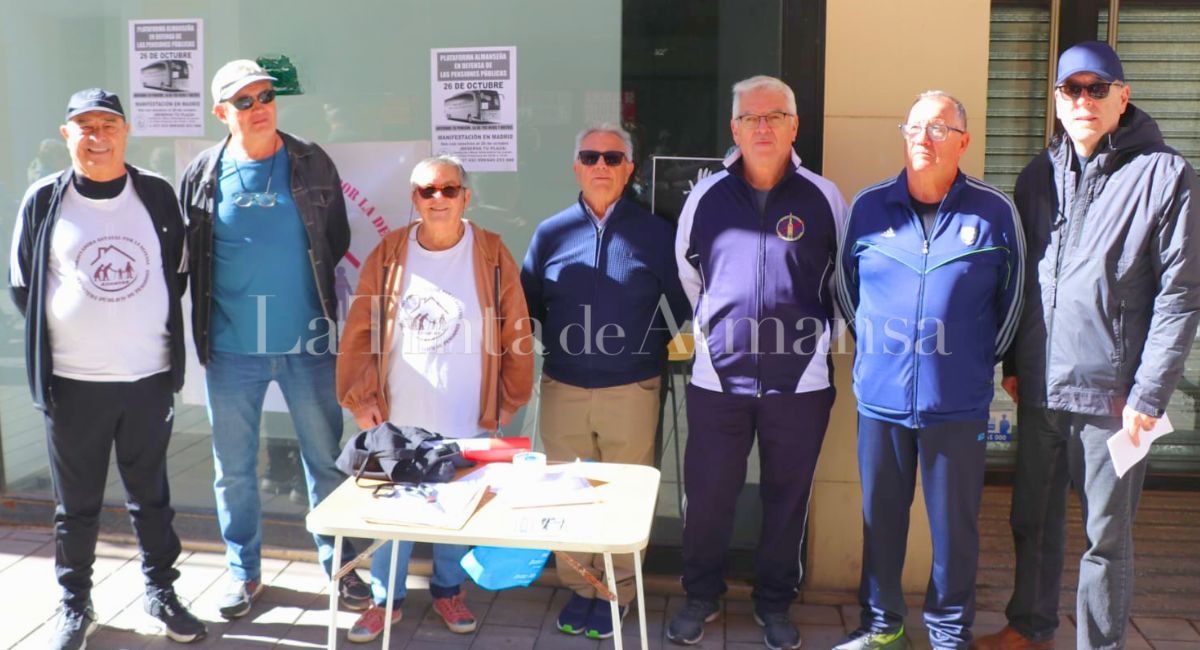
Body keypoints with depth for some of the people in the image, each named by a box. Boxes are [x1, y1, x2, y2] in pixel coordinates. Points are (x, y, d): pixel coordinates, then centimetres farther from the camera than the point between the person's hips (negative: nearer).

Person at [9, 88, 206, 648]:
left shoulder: (157, 195, 2)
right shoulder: (44, 200, -1)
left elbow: (178, 272, 10)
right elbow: (22, 285, 6)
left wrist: (149, 326, 5)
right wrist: (56, 336, 3)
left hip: (149, 377, 1)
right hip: (72, 382, -1)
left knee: (150, 494, 14)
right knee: (76, 502, 11)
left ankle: (160, 591, 29)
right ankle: (75, 604, 27)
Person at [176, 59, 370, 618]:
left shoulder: (312, 164, 0)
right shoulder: (203, 175, 1)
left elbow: (337, 242, 8)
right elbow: (186, 257, 6)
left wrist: (314, 293, 4)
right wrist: (203, 326, 3)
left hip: (308, 345, 0)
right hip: (231, 350, 1)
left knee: (327, 460, 7)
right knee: (233, 468, 11)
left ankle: (338, 566, 24)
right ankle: (244, 572, 28)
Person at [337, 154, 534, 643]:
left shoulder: (492, 256, -3)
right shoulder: (388, 254, 0)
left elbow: (516, 336, 0)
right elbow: (360, 332, 1)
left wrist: (509, 401, 1)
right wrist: (360, 397, -3)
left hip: (468, 421, 0)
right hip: (398, 419, 1)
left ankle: (448, 591, 33)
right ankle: (386, 598, 26)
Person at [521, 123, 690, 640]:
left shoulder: (655, 233, 1)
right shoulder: (551, 233, 5)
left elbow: (680, 307, 5)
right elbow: (525, 306, 8)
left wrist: (684, 350, -3)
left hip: (632, 390, -1)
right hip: (563, 390, 2)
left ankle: (616, 593, 25)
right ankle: (578, 588, 27)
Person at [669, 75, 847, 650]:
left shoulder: (824, 198, -1)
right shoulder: (706, 196, 1)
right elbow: (687, 273, 16)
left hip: (800, 380, 0)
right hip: (718, 377, 1)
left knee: (788, 498, 11)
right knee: (706, 496, 8)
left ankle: (774, 603, 29)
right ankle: (701, 596, 28)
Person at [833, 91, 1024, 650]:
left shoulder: (994, 212, -3)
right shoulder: (869, 207, 2)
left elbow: (1011, 299, 7)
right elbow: (844, 286, 15)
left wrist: (984, 359, 10)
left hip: (958, 403, -2)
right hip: (880, 397, 2)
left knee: (955, 524, 8)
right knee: (880, 516, 12)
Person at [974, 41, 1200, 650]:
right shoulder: (1039, 174, 9)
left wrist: (1148, 395, -12)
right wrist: (1012, 363, 12)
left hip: (1111, 393, -5)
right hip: (1039, 387, 5)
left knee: (1107, 535, 8)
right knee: (1034, 519, 17)